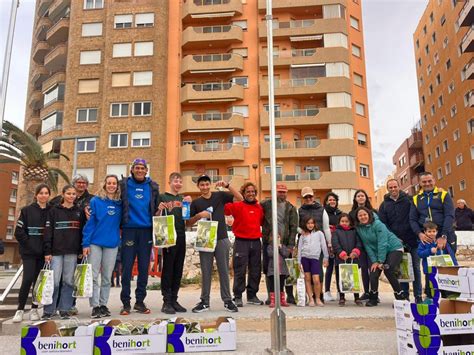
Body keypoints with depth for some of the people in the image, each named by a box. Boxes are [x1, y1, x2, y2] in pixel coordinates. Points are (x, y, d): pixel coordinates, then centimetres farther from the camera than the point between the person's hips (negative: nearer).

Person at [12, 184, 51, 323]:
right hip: (29, 252, -2)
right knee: (28, 279, -10)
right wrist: (30, 245, -8)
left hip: (44, 253, 2)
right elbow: (19, 232, -1)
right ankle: (20, 309, 3)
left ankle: (34, 309, 17)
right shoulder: (27, 210, 2)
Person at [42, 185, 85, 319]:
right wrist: (47, 251, -6)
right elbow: (48, 232, 1)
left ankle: (65, 309, 11)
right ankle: (48, 310, 7)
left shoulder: (79, 212, 12)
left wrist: (82, 250, 4)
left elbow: (82, 231, 11)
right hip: (56, 251, -2)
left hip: (72, 252, 2)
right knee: (54, 281, -4)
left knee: (68, 281, 3)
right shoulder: (54, 211, 6)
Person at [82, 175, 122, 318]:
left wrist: (119, 237, 1)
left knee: (107, 277, 9)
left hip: (112, 243, 3)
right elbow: (89, 223, -6)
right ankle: (95, 306, 7)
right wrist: (85, 243, -10)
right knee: (93, 276, -1)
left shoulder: (120, 203, 6)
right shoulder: (95, 201, -3)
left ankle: (103, 304, 20)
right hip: (95, 242, -3)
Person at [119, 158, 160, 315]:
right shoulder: (124, 184, 4)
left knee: (144, 267, 6)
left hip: (146, 230, 2)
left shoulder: (153, 186, 9)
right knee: (127, 267, 0)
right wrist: (120, 224, -6)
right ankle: (125, 302, 9)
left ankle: (140, 301, 16)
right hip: (129, 230, -2)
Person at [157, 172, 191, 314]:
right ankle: (166, 302, 1)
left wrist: (189, 204, -6)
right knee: (168, 269, -4)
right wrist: (159, 210, -22)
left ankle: (174, 300, 15)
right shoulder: (162, 197, 2)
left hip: (181, 237, 5)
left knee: (178, 270, 8)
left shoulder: (183, 198, 16)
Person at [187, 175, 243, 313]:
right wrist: (198, 215, -13)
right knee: (206, 272, 6)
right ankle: (205, 301, 15)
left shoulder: (220, 196, 4)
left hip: (222, 239, -1)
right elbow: (188, 223, 6)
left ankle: (227, 300, 13)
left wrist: (227, 185, -13)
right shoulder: (196, 202, 7)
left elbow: (240, 198, -3)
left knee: (223, 271, 5)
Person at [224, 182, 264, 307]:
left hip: (256, 242, 5)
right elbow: (225, 208, -18)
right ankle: (238, 297, 9)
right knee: (240, 271, -1)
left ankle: (252, 296, 23)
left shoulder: (259, 207, 10)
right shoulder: (238, 206, -5)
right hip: (241, 242, -5)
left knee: (256, 271, 11)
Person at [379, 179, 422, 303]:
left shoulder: (409, 199, 3)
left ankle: (418, 296, 11)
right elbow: (383, 224, 3)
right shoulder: (384, 204, 8)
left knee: (415, 268, 3)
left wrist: (418, 233, -10)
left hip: (413, 241, -2)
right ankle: (404, 295, 14)